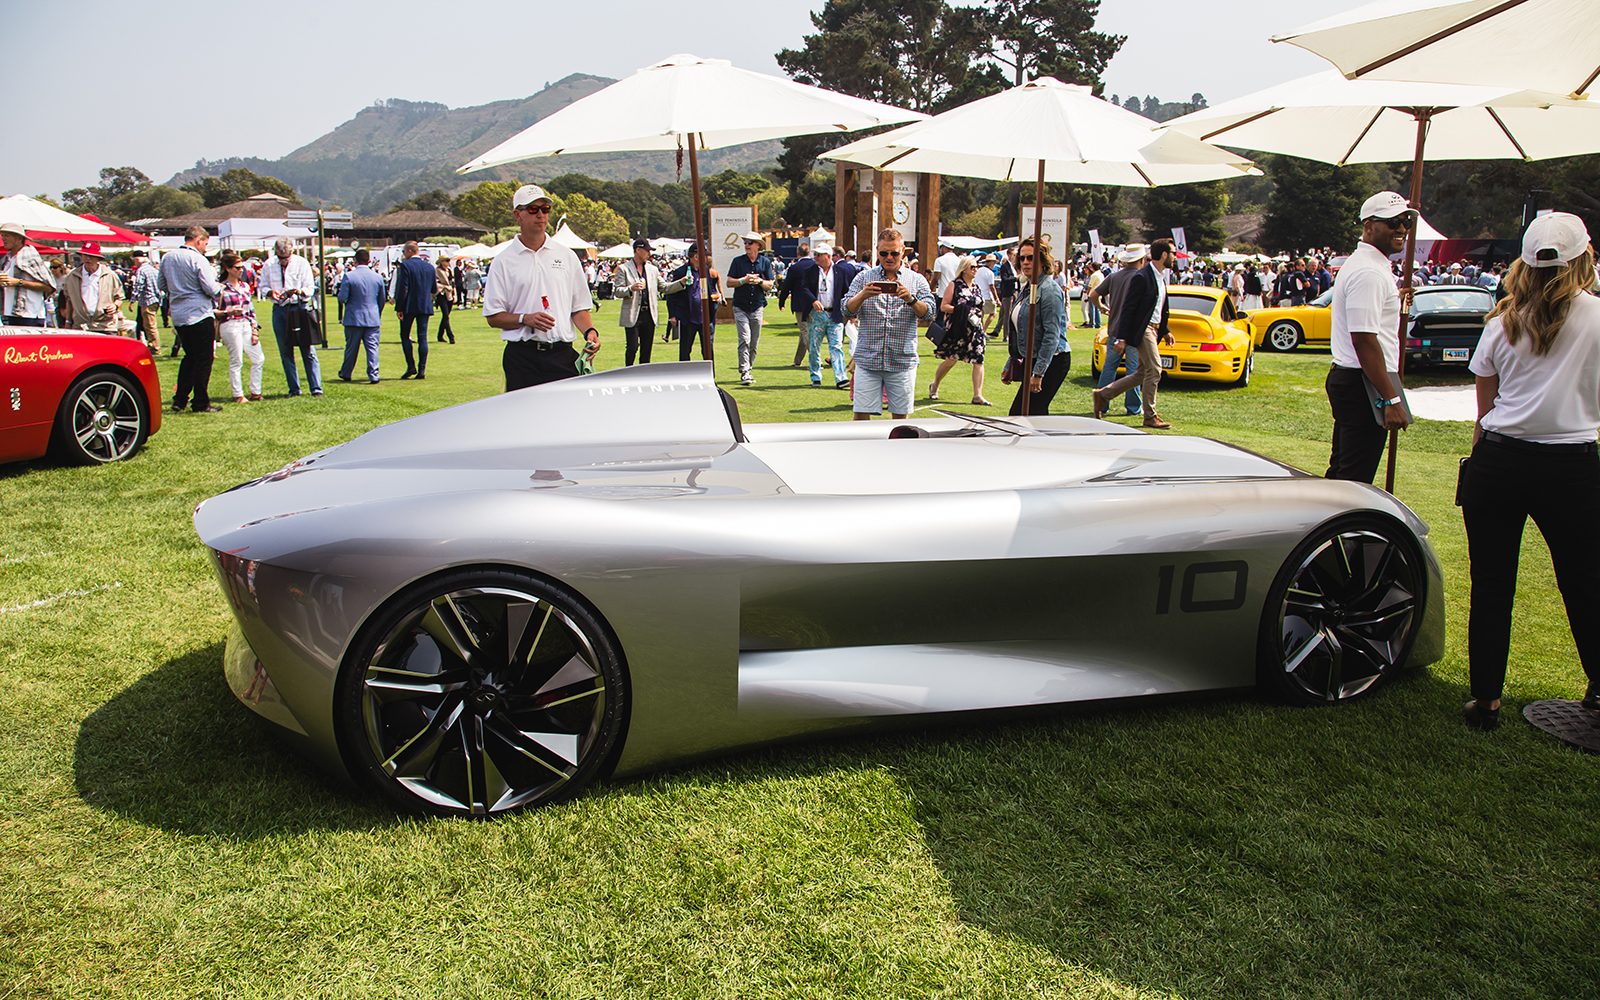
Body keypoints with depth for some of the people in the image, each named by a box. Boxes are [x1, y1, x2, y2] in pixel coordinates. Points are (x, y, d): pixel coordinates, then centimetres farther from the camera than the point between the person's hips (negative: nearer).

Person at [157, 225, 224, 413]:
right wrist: (219, 288, 5)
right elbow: (211, 289, -16)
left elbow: (161, 284, 14)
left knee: (190, 356, 19)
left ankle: (179, 399, 16)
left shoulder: (167, 257, 8)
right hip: (199, 314, -7)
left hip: (178, 316, 7)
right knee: (203, 359, 0)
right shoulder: (198, 260, -14)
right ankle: (201, 403, 2)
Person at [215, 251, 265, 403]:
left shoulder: (245, 286, 14)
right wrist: (228, 312, -22)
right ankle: (238, 395, 7)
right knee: (236, 361, -2)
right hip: (230, 326, -6)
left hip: (246, 325, 6)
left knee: (259, 359, 3)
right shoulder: (221, 288, -4)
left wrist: (254, 330, 9)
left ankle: (255, 392, 14)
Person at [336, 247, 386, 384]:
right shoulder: (377, 277, 0)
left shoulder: (349, 276, -10)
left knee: (351, 347, 10)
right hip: (373, 318, 1)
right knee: (372, 347, 2)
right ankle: (373, 376, -5)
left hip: (354, 318, -1)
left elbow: (342, 298, -9)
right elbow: (382, 299, 9)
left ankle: (346, 374, 25)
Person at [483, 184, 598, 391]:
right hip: (522, 357, -2)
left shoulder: (567, 256, 13)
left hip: (562, 354, 2)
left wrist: (590, 331, -6)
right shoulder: (504, 261, 5)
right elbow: (493, 317, 3)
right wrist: (525, 319, -14)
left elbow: (579, 307, 13)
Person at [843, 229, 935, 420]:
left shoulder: (917, 280, 8)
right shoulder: (864, 277, 8)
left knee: (900, 416, 5)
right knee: (861, 414, -3)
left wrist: (911, 299, -22)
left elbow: (928, 312, -3)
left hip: (902, 361, 0)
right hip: (868, 359, 0)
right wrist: (863, 295, -21)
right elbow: (848, 310, -1)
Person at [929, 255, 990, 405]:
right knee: (950, 360, -1)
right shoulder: (954, 285, -3)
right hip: (957, 330, -5)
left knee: (978, 361, -6)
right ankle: (934, 386, 23)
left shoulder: (976, 286, 15)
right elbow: (943, 306, -9)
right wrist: (962, 310, -19)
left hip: (975, 330, 5)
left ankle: (978, 396, -5)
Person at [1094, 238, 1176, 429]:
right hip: (1142, 329, -10)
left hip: (1153, 330, 10)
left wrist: (1165, 331, 17)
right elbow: (1128, 308, -16)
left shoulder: (1161, 278, 15)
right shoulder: (1142, 277, -14)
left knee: (1142, 374, 10)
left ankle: (1103, 394, 19)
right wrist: (1122, 338, -19)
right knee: (1154, 370, -9)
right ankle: (1150, 416, -1)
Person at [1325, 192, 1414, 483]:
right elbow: (1363, 339, -24)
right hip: (1362, 384, -11)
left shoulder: (1359, 263, 18)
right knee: (1354, 480, -6)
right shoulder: (1369, 273, -16)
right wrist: (1391, 398, -24)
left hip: (1345, 377, 11)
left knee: (1340, 470, 17)